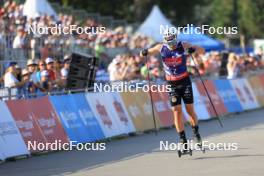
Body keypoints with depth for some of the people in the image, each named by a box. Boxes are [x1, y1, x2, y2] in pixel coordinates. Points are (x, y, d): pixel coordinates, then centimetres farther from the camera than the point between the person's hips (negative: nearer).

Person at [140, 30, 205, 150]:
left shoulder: (183, 46, -10)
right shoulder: (161, 48, -6)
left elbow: (202, 51, -10)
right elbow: (143, 54, 5)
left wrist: (194, 49, -31)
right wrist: (144, 53, -19)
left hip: (185, 81, -1)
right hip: (172, 84, 1)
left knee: (190, 110, 1)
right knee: (176, 111, -7)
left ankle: (196, 133, 24)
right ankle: (183, 141, -3)